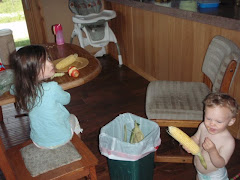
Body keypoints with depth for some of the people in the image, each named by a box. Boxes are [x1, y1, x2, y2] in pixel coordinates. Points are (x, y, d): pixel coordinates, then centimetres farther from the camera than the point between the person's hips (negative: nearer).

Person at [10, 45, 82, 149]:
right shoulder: (52, 88, -32)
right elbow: (66, 99, -10)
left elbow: (12, 90, 10)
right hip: (61, 139, -4)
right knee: (73, 118, 28)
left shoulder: (21, 89, -16)